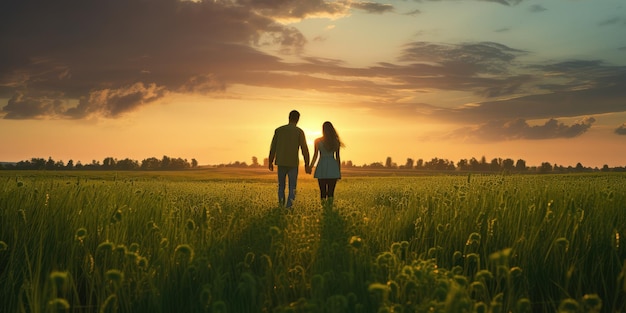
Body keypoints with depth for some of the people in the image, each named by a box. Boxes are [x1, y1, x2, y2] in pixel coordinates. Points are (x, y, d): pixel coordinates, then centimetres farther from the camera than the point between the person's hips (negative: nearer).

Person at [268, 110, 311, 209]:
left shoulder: (279, 130, 4)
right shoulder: (299, 131, -3)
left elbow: (273, 148, 5)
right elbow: (304, 149, -5)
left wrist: (270, 163, 13)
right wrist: (307, 165, 1)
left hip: (281, 163, 2)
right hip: (293, 163, -2)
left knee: (281, 186, 15)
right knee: (292, 188, 3)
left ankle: (281, 207, 10)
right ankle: (289, 207, -8)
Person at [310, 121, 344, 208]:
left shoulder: (318, 141, 0)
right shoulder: (336, 141, 5)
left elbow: (315, 155, -2)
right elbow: (337, 157, 6)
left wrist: (310, 167, 7)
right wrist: (339, 171, 11)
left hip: (322, 168, -1)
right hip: (333, 168, 1)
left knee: (323, 191, 3)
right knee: (331, 191, 4)